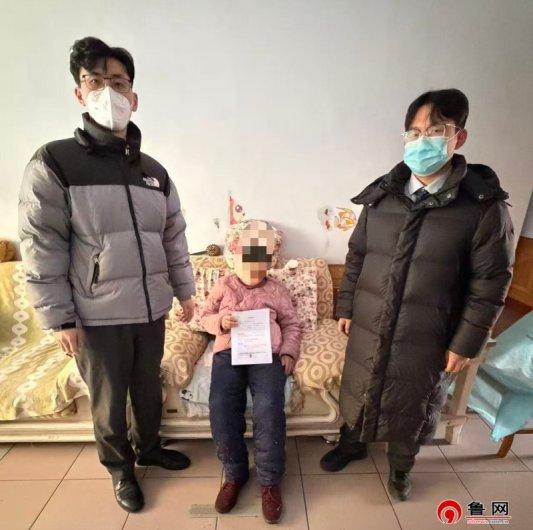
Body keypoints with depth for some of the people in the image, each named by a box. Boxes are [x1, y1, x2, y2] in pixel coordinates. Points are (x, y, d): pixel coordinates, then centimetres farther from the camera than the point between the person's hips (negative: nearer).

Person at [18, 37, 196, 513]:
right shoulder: (53, 163, -7)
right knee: (109, 401, 15)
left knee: (149, 389, 21)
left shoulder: (153, 170, 6)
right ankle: (121, 469, 42)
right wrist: (59, 318, -10)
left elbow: (174, 238, 9)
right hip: (97, 316, -3)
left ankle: (149, 448, 47)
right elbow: (40, 248, -9)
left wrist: (185, 291, 10)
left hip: (151, 310, 4)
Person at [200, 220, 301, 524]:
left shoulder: (277, 290, 16)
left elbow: (292, 325, 16)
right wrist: (219, 322, -4)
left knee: (269, 410, -25)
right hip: (228, 352, 1)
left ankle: (270, 481, -3)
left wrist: (289, 352, -2)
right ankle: (235, 473, 4)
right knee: (221, 410, -22)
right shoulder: (224, 286, 19)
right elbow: (205, 317, 19)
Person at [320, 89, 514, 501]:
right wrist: (346, 307, 6)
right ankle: (352, 444, 51)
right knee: (359, 390, 21)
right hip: (368, 325, 3)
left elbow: (491, 282, -7)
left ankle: (401, 465, 50)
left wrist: (467, 342, -7)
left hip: (426, 338, -2)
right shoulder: (381, 196, -1)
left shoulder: (484, 204, -11)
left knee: (412, 403, 19)